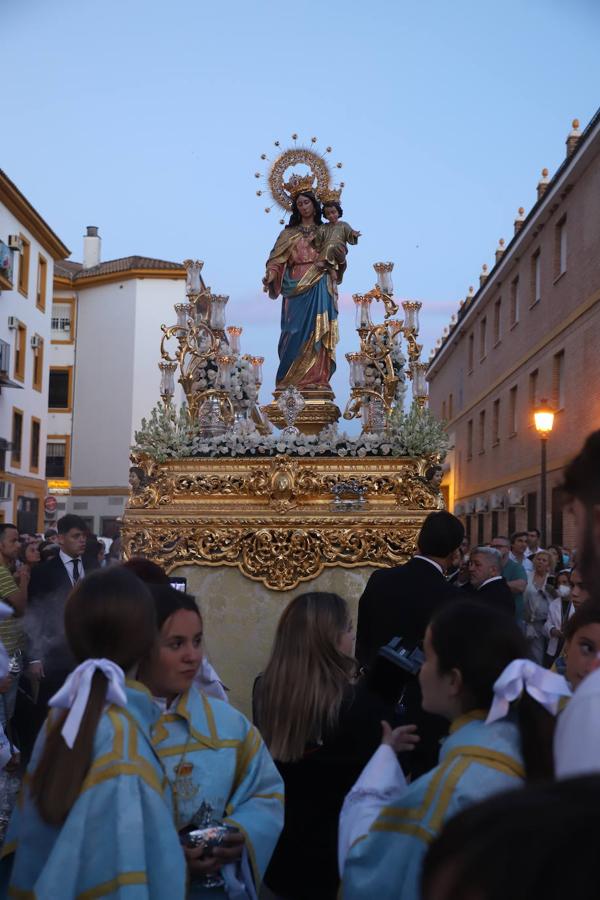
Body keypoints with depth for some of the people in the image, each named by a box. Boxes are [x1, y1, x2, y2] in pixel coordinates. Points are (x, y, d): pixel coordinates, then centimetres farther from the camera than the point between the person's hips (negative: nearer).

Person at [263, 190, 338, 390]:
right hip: (296, 285, 0)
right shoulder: (289, 233, 15)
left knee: (316, 329, -11)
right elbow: (277, 259, 4)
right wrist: (270, 276, -16)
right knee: (297, 331, -6)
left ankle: (316, 377, -13)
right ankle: (293, 378, -5)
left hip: (319, 286, 0)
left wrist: (327, 263, -11)